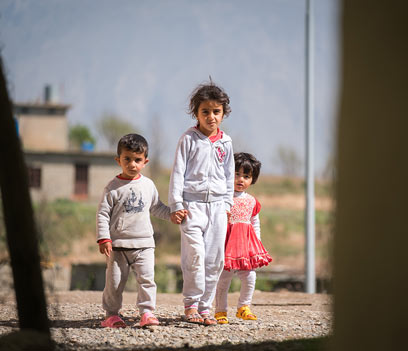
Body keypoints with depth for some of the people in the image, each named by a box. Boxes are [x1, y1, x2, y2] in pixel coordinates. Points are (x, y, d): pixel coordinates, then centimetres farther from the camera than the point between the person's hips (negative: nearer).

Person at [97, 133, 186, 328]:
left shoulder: (148, 185, 8)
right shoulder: (113, 187, -2)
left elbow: (156, 207, 23)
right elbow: (102, 214, -2)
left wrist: (171, 214, 7)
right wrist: (103, 239, -10)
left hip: (143, 243, 2)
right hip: (118, 244, -2)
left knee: (146, 277, -9)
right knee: (114, 281, 2)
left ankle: (147, 312, -5)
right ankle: (111, 314, 12)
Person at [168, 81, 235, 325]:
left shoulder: (226, 142, 11)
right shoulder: (189, 139, 1)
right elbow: (178, 173, 0)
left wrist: (227, 204, 13)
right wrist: (176, 204, -6)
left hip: (217, 205, 4)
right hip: (193, 204, -4)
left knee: (215, 258, 1)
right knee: (195, 253, -15)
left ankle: (205, 307, 9)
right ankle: (191, 305, -5)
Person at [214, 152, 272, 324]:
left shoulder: (252, 201, 13)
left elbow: (255, 224, 21)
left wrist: (257, 243, 17)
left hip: (247, 242, 4)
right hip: (227, 240, -4)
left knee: (250, 276, 0)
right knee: (224, 277, -4)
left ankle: (244, 307, 16)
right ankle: (220, 311, 6)